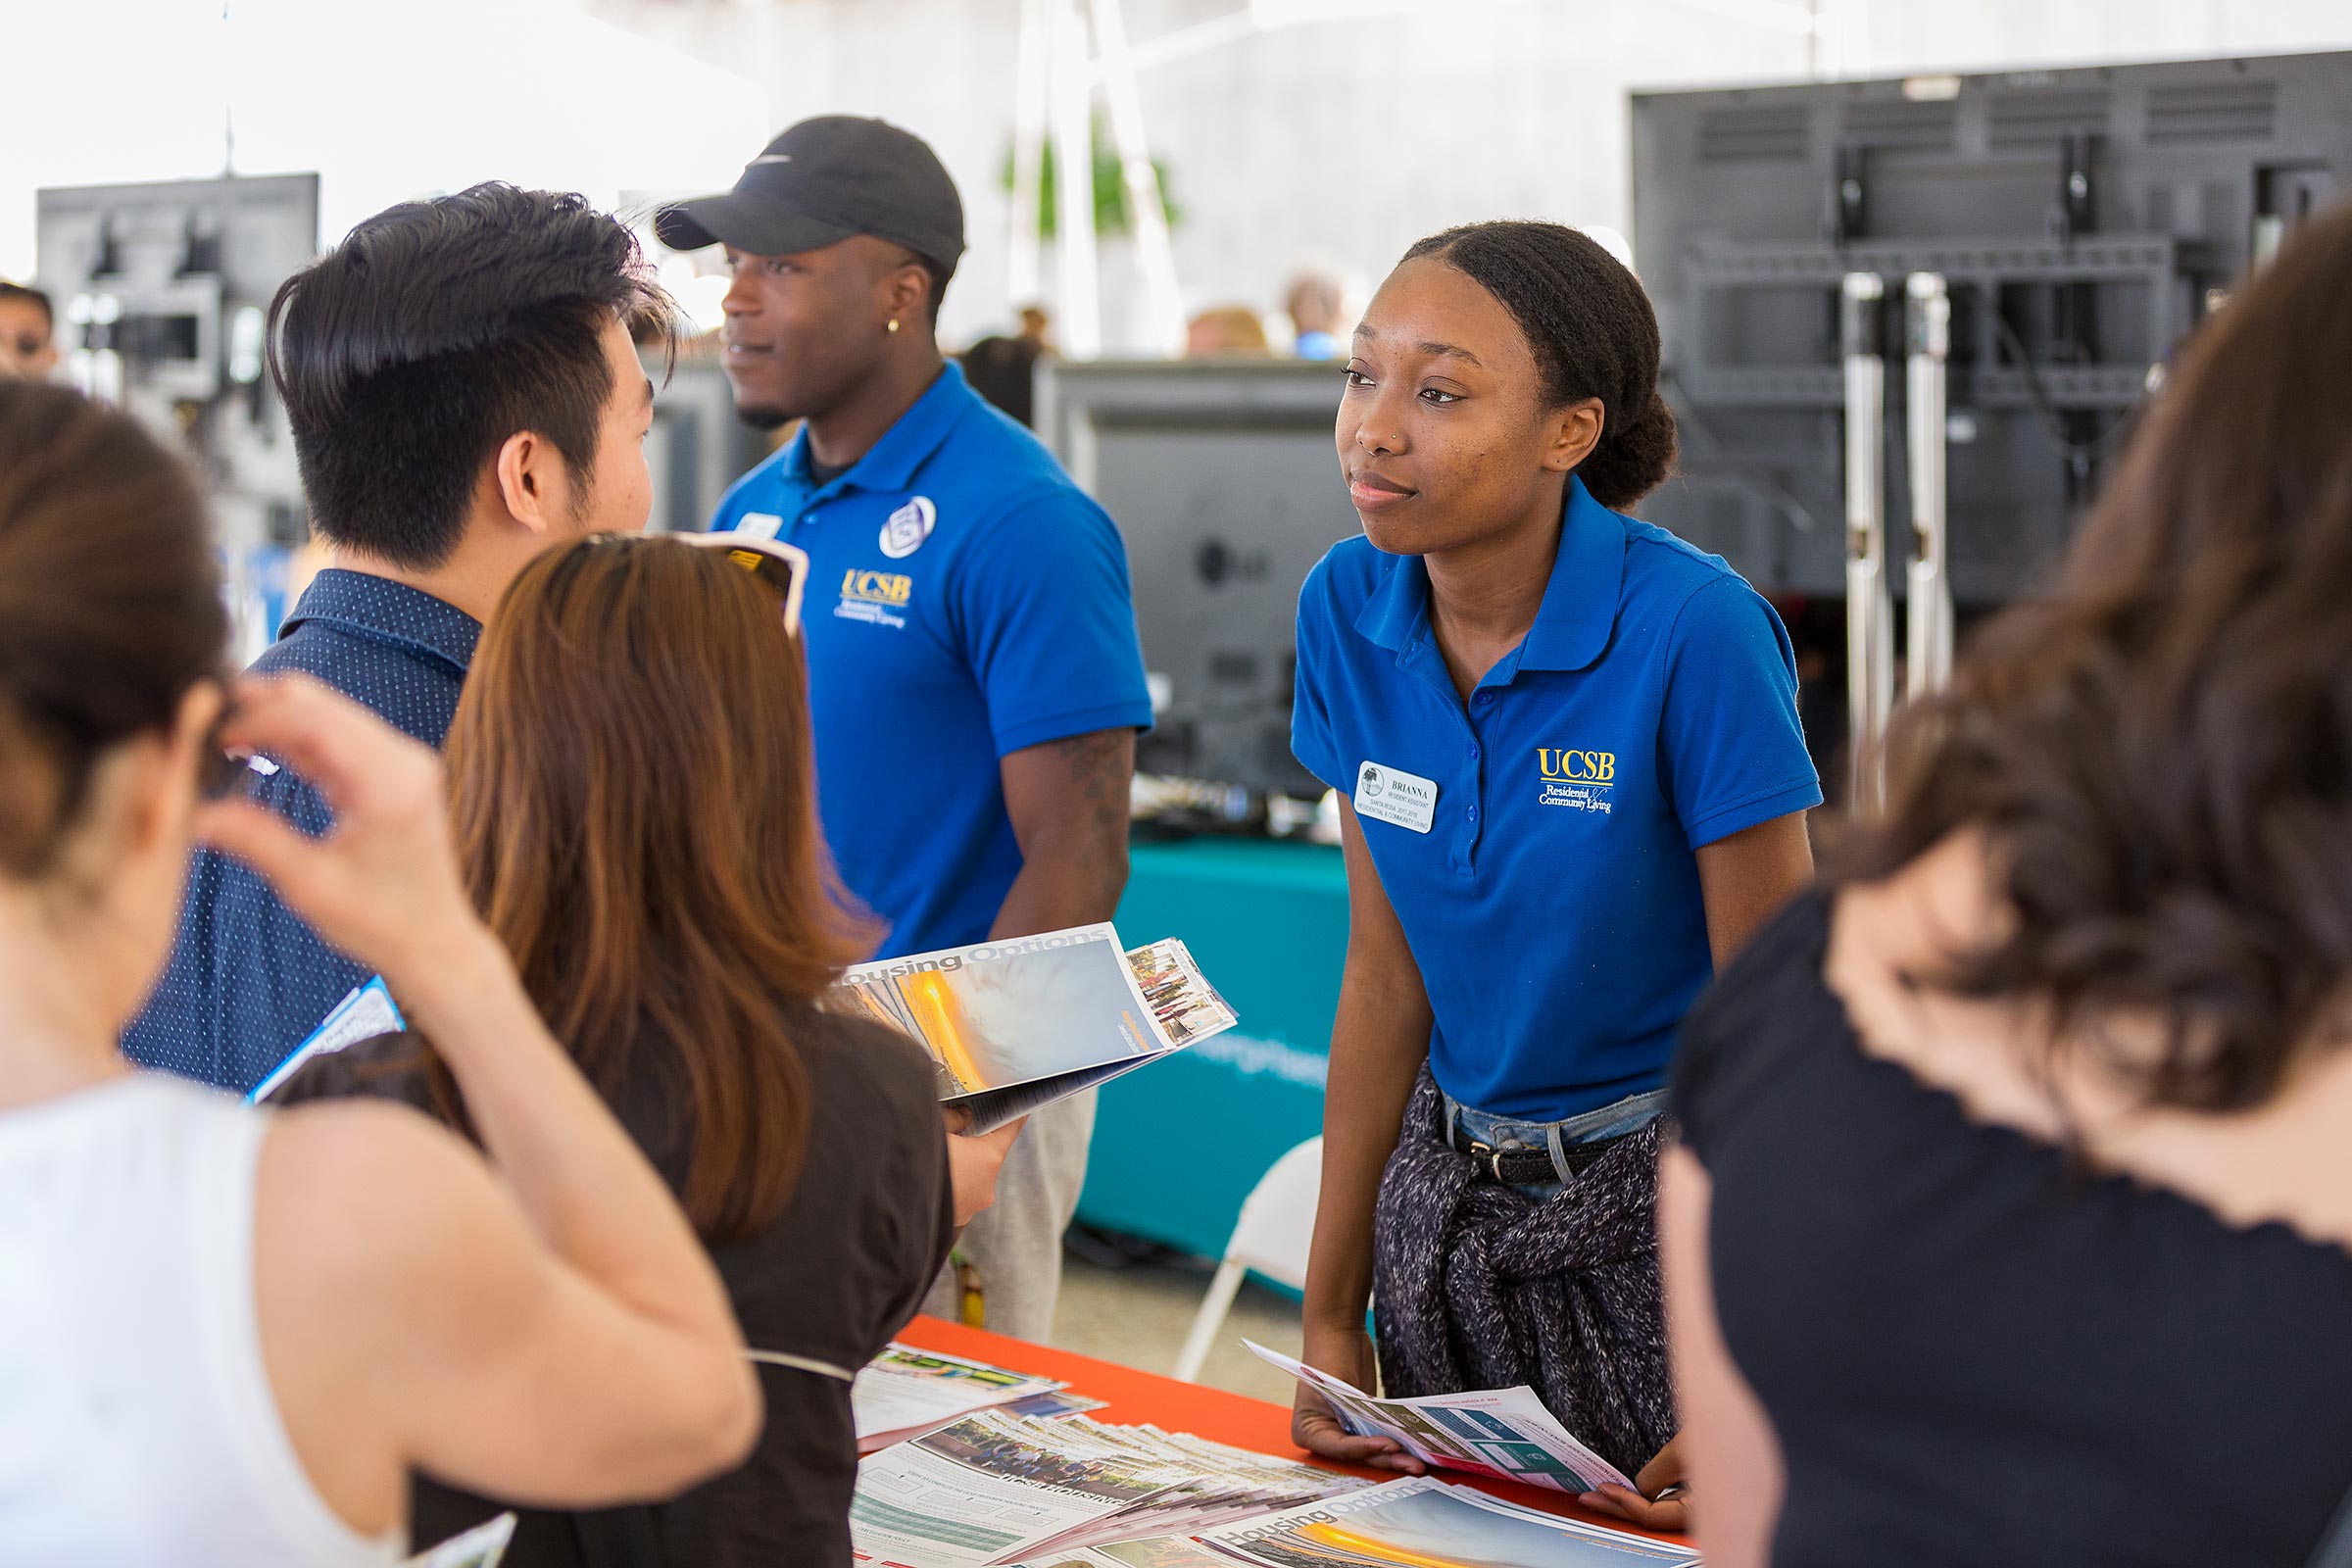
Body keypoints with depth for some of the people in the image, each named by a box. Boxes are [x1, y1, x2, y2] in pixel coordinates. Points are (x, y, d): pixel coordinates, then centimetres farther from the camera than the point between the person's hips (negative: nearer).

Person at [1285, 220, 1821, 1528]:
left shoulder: (1692, 628, -21)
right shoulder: (1350, 609, -5)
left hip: (1661, 1206, -5)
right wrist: (1332, 1313, 3)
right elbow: (1387, 974, 2)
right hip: (1449, 1203, 5)